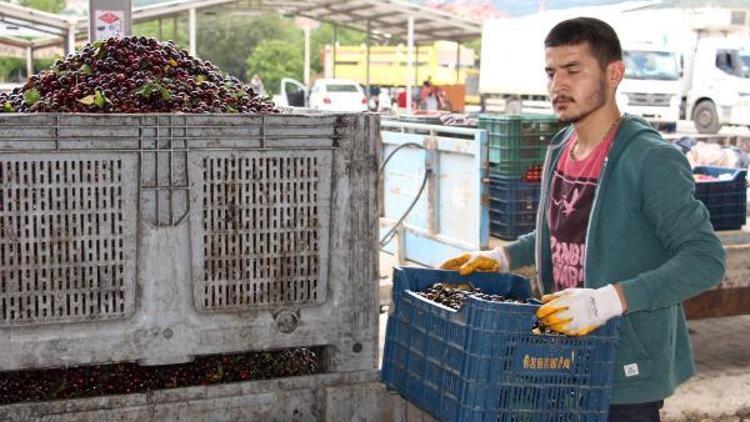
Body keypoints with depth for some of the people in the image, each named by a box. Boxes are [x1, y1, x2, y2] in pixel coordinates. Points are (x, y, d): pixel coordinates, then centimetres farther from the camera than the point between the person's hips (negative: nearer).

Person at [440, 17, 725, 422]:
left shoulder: (650, 160, -19)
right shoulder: (560, 150, 6)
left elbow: (705, 258, -23)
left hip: (626, 373, -7)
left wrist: (610, 299, -33)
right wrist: (504, 257, 9)